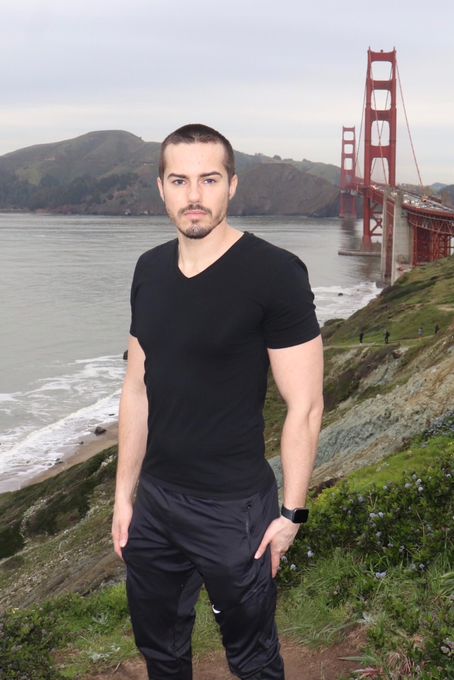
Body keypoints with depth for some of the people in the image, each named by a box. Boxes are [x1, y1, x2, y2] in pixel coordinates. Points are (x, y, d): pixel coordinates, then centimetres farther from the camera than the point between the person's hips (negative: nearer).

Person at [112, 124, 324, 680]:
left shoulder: (275, 273, -16)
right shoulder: (150, 270, 3)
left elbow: (304, 404, -13)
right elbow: (137, 388, 9)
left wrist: (290, 513, -12)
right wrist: (124, 494, 9)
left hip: (235, 510, -6)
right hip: (154, 502, 6)